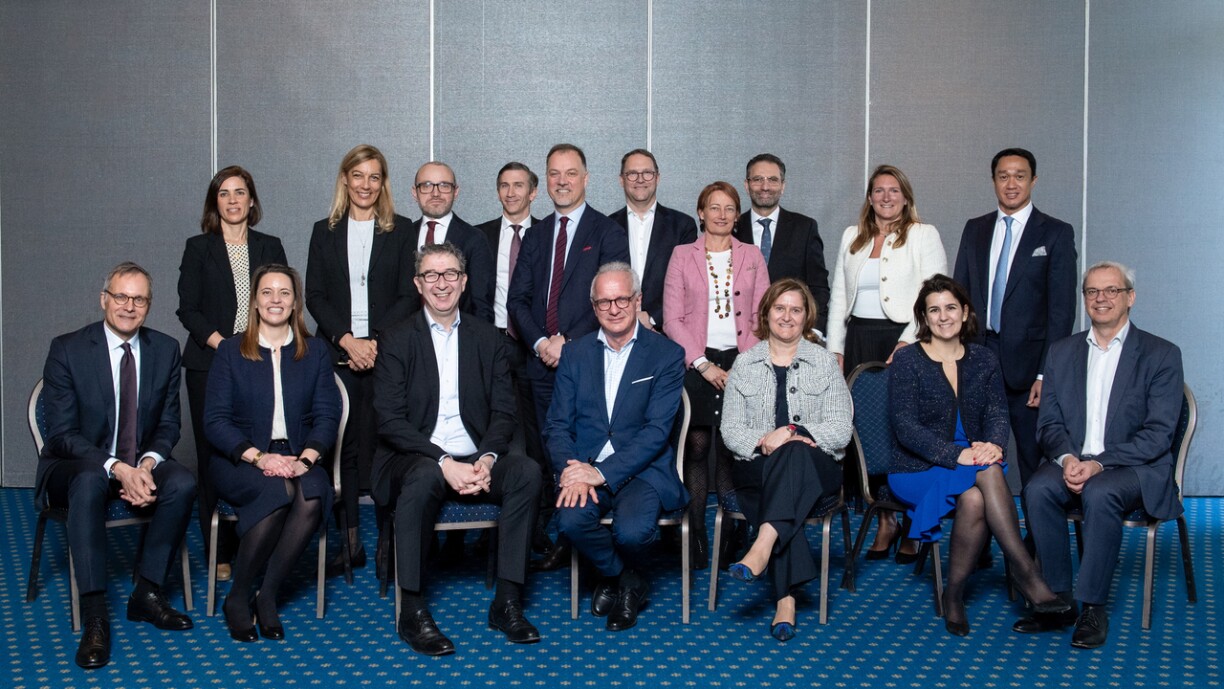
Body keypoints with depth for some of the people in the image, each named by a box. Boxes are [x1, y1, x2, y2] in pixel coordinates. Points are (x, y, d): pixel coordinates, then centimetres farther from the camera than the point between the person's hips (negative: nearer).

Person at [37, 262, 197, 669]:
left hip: (140, 466, 4)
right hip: (76, 466, -3)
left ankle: (146, 593, -14)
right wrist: (117, 469, -28)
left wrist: (147, 464, -17)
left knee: (183, 482, -28)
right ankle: (94, 616, -38)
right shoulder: (67, 350, -8)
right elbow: (63, 433, -13)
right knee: (89, 481, -38)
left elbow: (168, 425, 6)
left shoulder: (165, 350, 3)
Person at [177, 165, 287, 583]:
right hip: (209, 365, -1)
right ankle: (220, 554, 3)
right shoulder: (198, 248, 8)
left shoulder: (270, 248, 13)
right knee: (214, 455, -2)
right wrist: (224, 345, -12)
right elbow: (188, 310, 1)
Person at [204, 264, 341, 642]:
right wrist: (258, 457, -18)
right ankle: (238, 596, -19)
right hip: (239, 460, -2)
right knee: (279, 491, -35)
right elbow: (215, 420, -2)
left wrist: (305, 459, -15)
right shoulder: (231, 351, 7)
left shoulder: (315, 351, 13)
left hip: (298, 459, 2)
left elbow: (327, 415, 4)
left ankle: (267, 595, -21)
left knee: (313, 494, -33)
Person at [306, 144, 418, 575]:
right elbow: (315, 296, 5)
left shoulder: (400, 232, 7)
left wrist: (376, 342, -11)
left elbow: (409, 297, 1)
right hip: (338, 357, 2)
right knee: (342, 448, 2)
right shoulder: (325, 233, 12)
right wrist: (347, 340, -8)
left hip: (386, 356, -2)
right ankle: (349, 542, 10)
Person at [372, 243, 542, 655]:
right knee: (424, 476, -37)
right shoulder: (397, 341, 3)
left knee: (527, 471, -26)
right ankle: (412, 612, -27)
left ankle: (507, 602, -19)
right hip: (415, 460, -3)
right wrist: (444, 462, -21)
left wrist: (487, 459, -15)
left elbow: (503, 413, 6)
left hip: (475, 462, 3)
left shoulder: (488, 339, 12)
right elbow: (390, 421, -7)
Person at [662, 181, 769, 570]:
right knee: (696, 447, -4)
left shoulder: (752, 256, 12)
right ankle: (696, 540, 1)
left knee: (731, 449, -2)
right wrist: (703, 364, -8)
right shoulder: (682, 256, 7)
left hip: (740, 362, 1)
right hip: (695, 362, -1)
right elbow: (673, 319, 1)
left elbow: (761, 316, 7)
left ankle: (731, 538, 3)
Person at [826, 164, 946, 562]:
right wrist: (836, 350, 10)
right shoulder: (852, 237, 17)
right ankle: (884, 521, 6)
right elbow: (839, 297, 18)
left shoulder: (924, 236, 4)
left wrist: (907, 343, -14)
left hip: (904, 340, -4)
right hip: (859, 340, 4)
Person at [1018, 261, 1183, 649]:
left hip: (1135, 468, -3)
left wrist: (1099, 464, -21)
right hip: (1073, 463, 4)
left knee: (1100, 494, -36)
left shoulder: (1161, 355, 1)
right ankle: (1057, 600, -18)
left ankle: (1092, 607, -24)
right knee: (1038, 490, -29)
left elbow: (1158, 433, -9)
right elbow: (1049, 424, 8)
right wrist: (1067, 458, -14)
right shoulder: (1062, 352, 14)